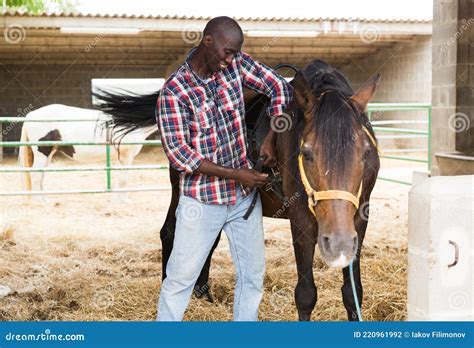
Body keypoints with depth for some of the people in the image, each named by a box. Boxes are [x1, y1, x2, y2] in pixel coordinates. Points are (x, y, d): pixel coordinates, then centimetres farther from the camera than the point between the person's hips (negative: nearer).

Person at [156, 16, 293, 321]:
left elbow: (280, 88, 3)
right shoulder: (174, 91, -16)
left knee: (254, 274, 13)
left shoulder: (236, 64, -4)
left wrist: (271, 139, -8)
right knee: (181, 278, 5)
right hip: (201, 200, -5)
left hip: (245, 194, 5)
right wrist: (235, 174, -20)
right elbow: (178, 153, -18)